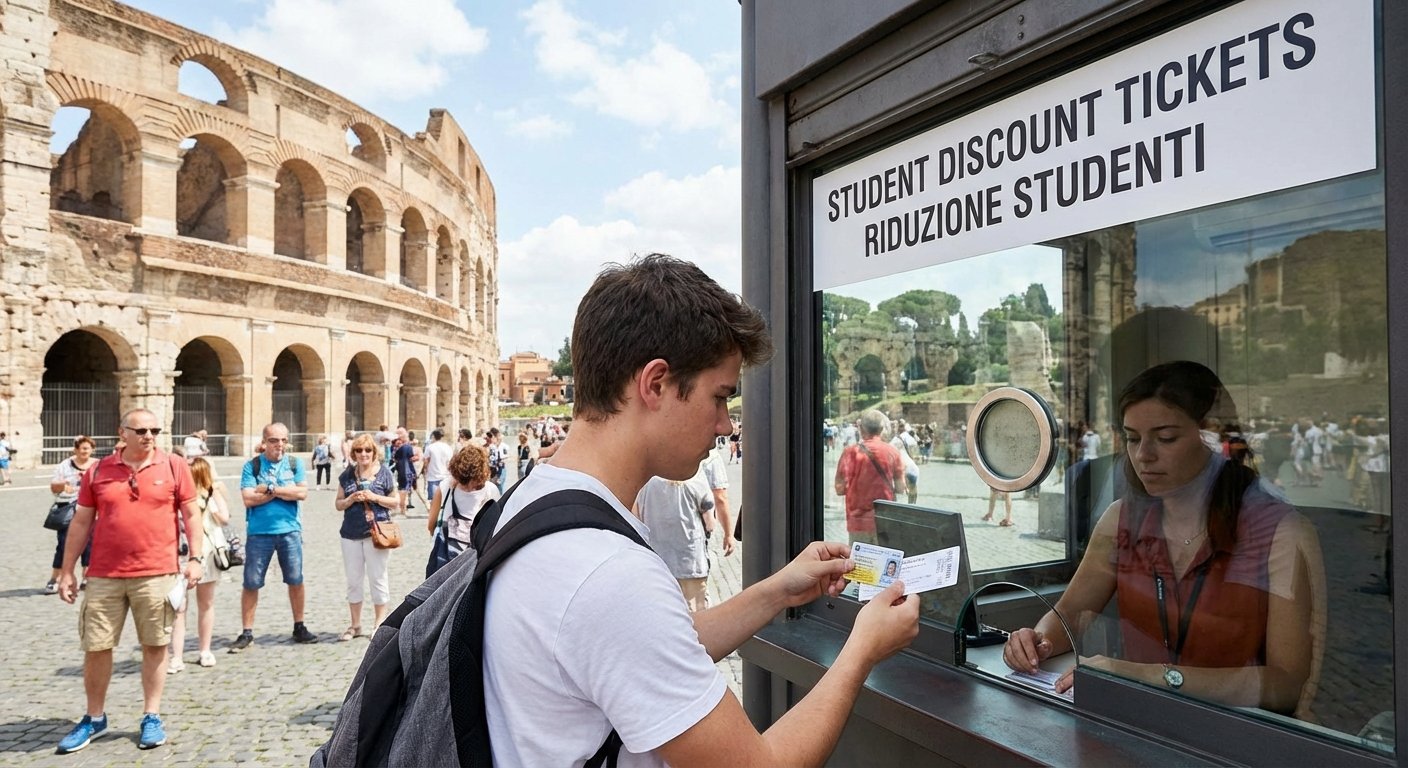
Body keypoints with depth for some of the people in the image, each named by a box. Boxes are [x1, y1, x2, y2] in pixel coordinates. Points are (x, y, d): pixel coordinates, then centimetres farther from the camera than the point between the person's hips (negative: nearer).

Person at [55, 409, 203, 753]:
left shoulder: (174, 466, 0)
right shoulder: (99, 470, 5)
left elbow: (191, 515, 2)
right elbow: (81, 522, 9)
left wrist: (194, 558, -5)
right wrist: (67, 571, 7)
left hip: (157, 574, -2)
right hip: (104, 576, 2)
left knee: (155, 646, 7)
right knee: (96, 647, 9)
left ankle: (151, 718, 19)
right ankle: (94, 718, 28)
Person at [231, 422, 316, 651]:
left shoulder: (294, 463, 4)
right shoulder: (252, 466, 0)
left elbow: (302, 493, -9)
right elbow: (248, 499, -11)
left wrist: (269, 489, -11)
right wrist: (283, 492, -10)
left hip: (290, 531, 1)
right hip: (259, 533, -1)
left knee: (296, 580, 7)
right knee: (251, 583, 3)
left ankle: (299, 628, 21)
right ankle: (247, 633, 16)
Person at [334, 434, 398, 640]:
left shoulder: (384, 472, -1)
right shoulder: (347, 475, 7)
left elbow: (396, 501, 2)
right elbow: (338, 503, 11)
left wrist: (375, 497, -13)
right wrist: (351, 499, -9)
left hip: (377, 533, -3)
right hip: (351, 534, 4)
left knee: (378, 579, 3)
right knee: (353, 581, 11)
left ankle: (379, 624, 15)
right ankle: (355, 625, 23)